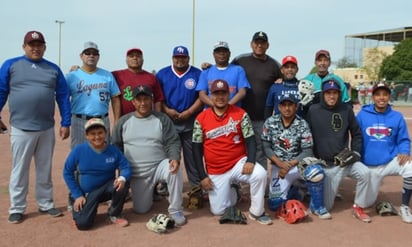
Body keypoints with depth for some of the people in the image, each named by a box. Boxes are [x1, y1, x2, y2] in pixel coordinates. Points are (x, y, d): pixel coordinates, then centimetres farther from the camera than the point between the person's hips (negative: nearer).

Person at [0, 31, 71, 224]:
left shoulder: (53, 69, 8)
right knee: (19, 170, 6)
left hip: (47, 129, 2)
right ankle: (17, 209, 16)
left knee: (45, 169, 13)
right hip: (21, 128, -2)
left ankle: (45, 204, 24)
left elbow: (63, 97, 6)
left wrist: (65, 123, 0)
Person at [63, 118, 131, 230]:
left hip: (105, 189, 2)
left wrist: (122, 178, -36)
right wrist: (77, 195, -7)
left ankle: (114, 215, -3)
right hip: (84, 193, -1)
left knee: (122, 184, -29)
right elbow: (67, 173, -5)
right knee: (83, 223, -21)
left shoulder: (114, 150, -10)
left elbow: (125, 167, -11)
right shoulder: (79, 150, -13)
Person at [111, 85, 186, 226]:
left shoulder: (162, 119, -1)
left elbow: (173, 142, -6)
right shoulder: (124, 121, 4)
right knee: (141, 209, 4)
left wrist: (175, 159, -27)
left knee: (175, 170, -36)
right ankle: (150, 190, 38)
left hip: (160, 166, -2)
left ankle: (176, 211, -18)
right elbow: (116, 147, 9)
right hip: (136, 173, 2)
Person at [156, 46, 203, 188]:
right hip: (168, 121, 1)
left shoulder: (197, 74, 2)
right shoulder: (162, 74, 6)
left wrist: (189, 112, -13)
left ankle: (197, 186, 13)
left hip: (191, 122, -1)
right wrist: (166, 110, -11)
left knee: (193, 155, 5)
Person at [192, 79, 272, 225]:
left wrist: (250, 161, -24)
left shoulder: (240, 114, -5)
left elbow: (250, 140, -5)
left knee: (260, 174, -30)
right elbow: (197, 148, 0)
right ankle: (231, 191, 35)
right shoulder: (201, 118, -3)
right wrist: (203, 176, -5)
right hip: (215, 172, 1)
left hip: (239, 163, -1)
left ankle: (256, 212, -7)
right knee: (217, 211, 1)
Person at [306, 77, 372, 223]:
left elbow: (356, 134, 10)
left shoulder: (346, 110, 0)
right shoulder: (313, 111, -5)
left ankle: (358, 208, -7)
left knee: (365, 173, -29)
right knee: (326, 206, 0)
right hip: (325, 164, -2)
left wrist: (355, 153, -2)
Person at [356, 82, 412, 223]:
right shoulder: (362, 115, -4)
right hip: (369, 166, 0)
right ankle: (371, 188, 42)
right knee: (367, 202, 3)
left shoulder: (397, 117, 0)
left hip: (391, 161, 0)